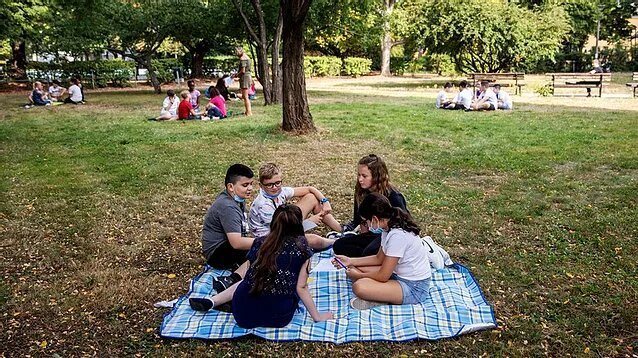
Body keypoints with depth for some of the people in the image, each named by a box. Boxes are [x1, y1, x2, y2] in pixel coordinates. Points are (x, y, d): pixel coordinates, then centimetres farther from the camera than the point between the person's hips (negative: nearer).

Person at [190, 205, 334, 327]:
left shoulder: (259, 243, 5)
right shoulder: (302, 249, -4)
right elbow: (301, 288, -4)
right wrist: (317, 316, 6)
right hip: (279, 318, -3)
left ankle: (212, 301, 17)